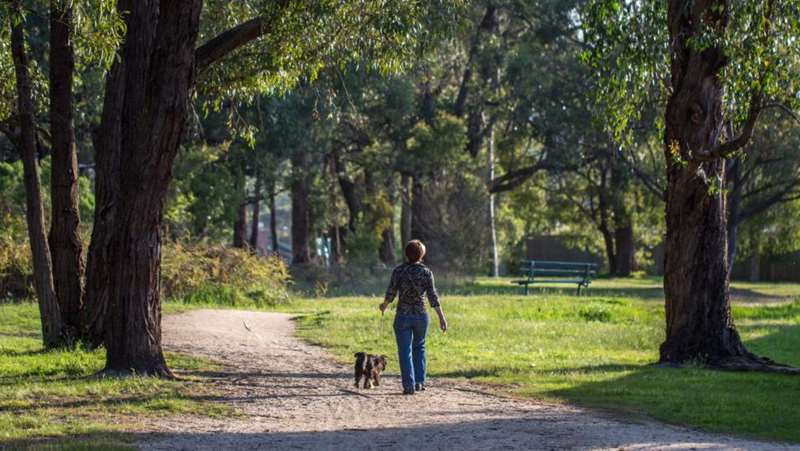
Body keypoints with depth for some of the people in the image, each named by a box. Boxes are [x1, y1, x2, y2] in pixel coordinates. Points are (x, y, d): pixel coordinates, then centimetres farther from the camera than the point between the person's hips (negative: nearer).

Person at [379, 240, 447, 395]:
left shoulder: (398, 271, -7)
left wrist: (384, 306, 16)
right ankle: (419, 382, 17)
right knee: (419, 347, 22)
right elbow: (433, 297, -6)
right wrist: (442, 318, -1)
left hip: (403, 316, -2)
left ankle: (409, 385, -3)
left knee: (405, 351, 4)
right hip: (421, 315, 2)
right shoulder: (426, 272, -4)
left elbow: (391, 293, -5)